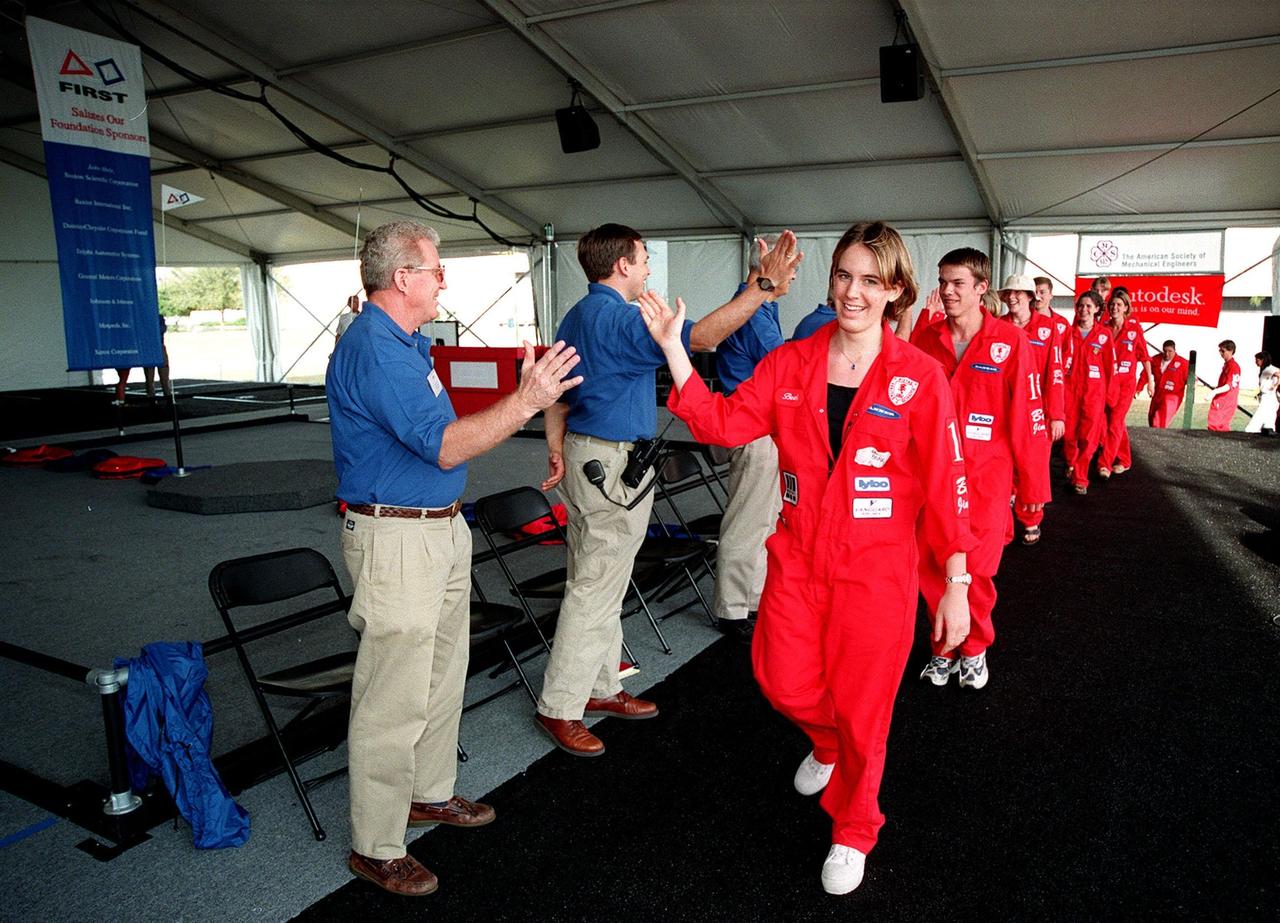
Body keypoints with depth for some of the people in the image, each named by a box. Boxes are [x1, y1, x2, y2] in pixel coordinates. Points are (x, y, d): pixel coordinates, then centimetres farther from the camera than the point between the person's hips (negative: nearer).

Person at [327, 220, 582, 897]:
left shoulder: (403, 341, 13)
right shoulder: (375, 350, -20)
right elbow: (443, 446, -26)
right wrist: (526, 402, -27)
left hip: (439, 529, 11)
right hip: (396, 539, -11)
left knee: (442, 675, 20)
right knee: (394, 701, -1)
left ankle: (430, 793, 38)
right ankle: (376, 848, 15)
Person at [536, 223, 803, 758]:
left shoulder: (577, 317, 13)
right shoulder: (617, 318, -18)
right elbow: (701, 336, -28)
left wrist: (557, 452, 12)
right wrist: (763, 288, -28)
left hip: (583, 453, 10)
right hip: (613, 464, -10)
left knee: (597, 583, 17)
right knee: (596, 590, -2)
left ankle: (599, 688, 29)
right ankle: (558, 708, 8)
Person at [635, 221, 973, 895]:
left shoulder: (919, 378, -9)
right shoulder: (790, 364, 0)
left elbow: (944, 485, -8)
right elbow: (723, 422, -7)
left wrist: (955, 585, -8)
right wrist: (672, 348, -14)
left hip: (876, 570, -3)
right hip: (796, 559, 3)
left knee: (861, 707, 9)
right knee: (784, 682, 9)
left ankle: (852, 830, 37)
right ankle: (827, 747, 47)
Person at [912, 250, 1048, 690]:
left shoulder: (1010, 341, -8)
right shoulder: (926, 339, 3)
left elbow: (1027, 417, -6)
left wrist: (1033, 484, -4)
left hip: (985, 479, -3)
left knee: (975, 573, 3)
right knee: (932, 569, 6)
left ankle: (974, 650, 29)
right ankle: (944, 648, 29)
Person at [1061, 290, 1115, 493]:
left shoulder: (1104, 334, 1)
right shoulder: (1068, 331, 4)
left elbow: (1110, 365, 5)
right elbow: (1058, 361, 4)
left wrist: (1109, 392, 5)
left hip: (1094, 391, -1)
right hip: (1069, 388, 1)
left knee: (1089, 436, -4)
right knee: (1069, 433, 4)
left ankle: (1080, 478, 4)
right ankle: (1071, 465, 32)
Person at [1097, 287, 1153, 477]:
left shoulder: (1134, 327, -3)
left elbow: (1143, 355, 4)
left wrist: (1150, 379, 6)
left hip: (1126, 382, -3)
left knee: (1115, 422, -9)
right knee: (1117, 422, 11)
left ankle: (1105, 464, -11)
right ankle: (1125, 460, 24)